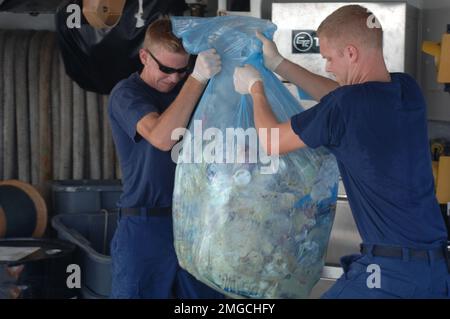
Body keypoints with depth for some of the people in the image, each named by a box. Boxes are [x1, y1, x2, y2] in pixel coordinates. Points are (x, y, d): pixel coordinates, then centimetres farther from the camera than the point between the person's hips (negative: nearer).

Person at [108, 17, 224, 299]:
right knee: (139, 292, 0)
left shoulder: (187, 86, 11)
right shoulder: (127, 94, -7)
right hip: (145, 226, -5)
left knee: (204, 294, 5)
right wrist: (198, 79, -28)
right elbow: (162, 138, -24)